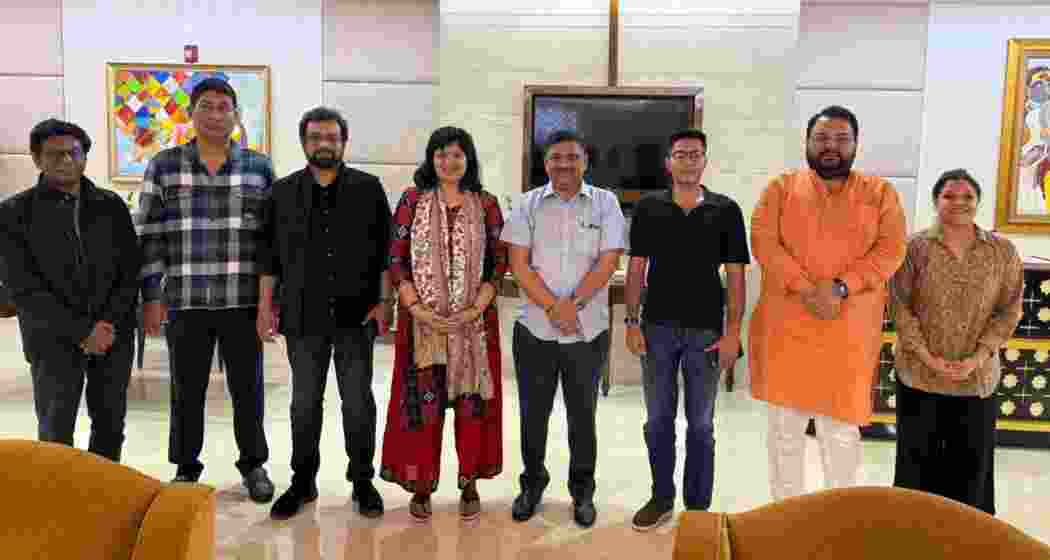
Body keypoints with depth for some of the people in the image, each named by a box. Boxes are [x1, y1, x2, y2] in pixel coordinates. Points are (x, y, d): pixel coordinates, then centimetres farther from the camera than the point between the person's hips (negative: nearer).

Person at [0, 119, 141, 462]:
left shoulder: (111, 206, 6)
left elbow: (131, 270, 4)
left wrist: (109, 323, -10)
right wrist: (81, 332, -14)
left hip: (114, 334, 3)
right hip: (55, 339, -2)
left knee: (111, 425, 10)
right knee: (55, 434, 1)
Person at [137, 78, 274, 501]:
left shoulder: (259, 167, 4)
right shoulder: (163, 165, 5)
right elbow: (149, 236, 4)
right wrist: (150, 296, -1)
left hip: (244, 301, 0)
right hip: (184, 302, 1)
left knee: (247, 388, 9)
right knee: (186, 391, 11)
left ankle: (254, 463, 26)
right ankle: (186, 467, 28)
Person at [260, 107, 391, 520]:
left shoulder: (368, 189, 2)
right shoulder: (283, 192, 7)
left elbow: (385, 250, 2)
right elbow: (270, 256, 8)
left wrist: (384, 301, -4)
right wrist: (265, 307, 4)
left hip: (356, 315, -1)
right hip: (303, 316, 2)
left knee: (358, 402, 6)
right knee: (305, 403, 10)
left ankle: (362, 481, 21)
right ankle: (302, 482, 25)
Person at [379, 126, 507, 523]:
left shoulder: (486, 204, 3)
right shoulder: (412, 200, 2)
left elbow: (499, 262, 1)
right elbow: (395, 259, -1)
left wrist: (476, 308, -10)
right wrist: (416, 308, -12)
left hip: (474, 320, 1)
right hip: (422, 319, 0)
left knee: (472, 399, 6)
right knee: (421, 401, 3)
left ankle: (469, 484, 20)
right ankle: (421, 485, 17)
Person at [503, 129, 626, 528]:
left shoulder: (605, 203, 2)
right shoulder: (527, 204, 3)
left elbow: (608, 262, -5)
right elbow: (518, 263, -4)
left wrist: (573, 304, -15)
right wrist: (552, 307, -14)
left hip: (588, 330, -1)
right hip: (534, 328, 1)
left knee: (583, 415, 11)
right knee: (533, 413, 11)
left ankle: (583, 491, 28)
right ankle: (532, 484, 31)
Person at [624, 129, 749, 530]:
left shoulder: (726, 210, 0)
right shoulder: (648, 208, 3)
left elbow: (735, 275, -1)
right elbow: (636, 268, 4)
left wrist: (732, 332, -7)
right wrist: (631, 321, -3)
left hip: (705, 331, -1)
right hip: (658, 327, 1)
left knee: (701, 424, 9)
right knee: (658, 419, 11)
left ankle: (698, 507, 22)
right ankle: (662, 498, 26)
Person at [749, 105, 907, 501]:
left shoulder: (881, 193, 7)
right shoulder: (781, 187, 5)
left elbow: (890, 250, -4)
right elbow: (764, 242, -6)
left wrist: (840, 287, -17)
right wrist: (805, 289, -18)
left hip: (849, 331, 0)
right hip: (786, 325, 1)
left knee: (842, 426, 7)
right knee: (785, 424, 9)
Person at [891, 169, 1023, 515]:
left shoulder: (1003, 251, 1)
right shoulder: (914, 248, -4)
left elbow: (1008, 310, -1)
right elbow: (900, 306, -6)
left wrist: (976, 359, -12)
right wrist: (928, 357, -14)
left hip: (977, 378, 1)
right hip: (919, 374, -1)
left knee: (972, 461, 10)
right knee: (918, 458, 9)